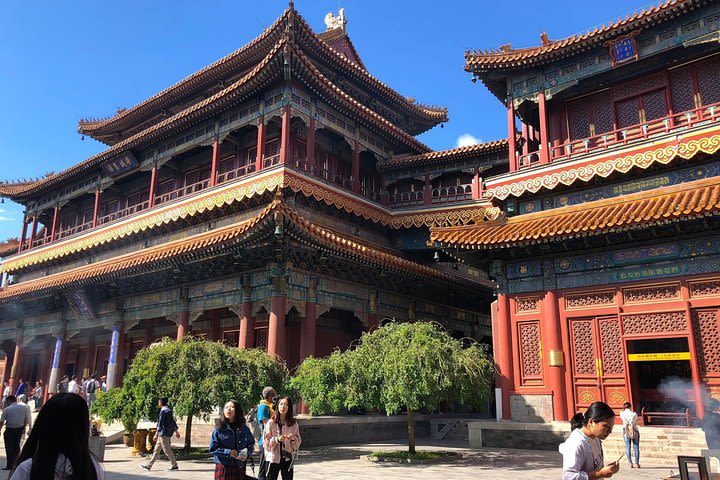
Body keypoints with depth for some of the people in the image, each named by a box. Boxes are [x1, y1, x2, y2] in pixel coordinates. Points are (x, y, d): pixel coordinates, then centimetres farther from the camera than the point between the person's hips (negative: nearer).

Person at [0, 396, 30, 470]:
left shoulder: (7, 409, -11)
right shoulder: (23, 407, 1)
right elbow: (26, 419, 6)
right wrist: (24, 428, 16)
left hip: (10, 430, -4)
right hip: (20, 429, 4)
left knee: (9, 448, 5)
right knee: (16, 446, 17)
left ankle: (10, 465, 7)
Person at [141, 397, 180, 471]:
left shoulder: (163, 411, -15)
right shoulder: (169, 410, 14)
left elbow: (161, 423, -19)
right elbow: (173, 421, 19)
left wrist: (157, 434, -20)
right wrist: (176, 431, 24)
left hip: (164, 433, -10)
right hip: (163, 434, 10)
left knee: (166, 449, -5)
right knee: (157, 449, 12)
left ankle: (174, 465, 0)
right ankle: (149, 465, 17)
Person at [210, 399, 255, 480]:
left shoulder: (244, 429, 4)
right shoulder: (219, 429, -3)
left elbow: (251, 445, 12)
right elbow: (213, 448, -5)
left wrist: (247, 454, -9)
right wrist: (229, 452, -16)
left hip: (239, 468, 2)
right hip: (223, 469, -2)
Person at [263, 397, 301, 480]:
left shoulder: (293, 424, 2)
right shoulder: (271, 423, -4)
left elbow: (298, 441, 7)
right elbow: (266, 441, -4)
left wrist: (293, 439, -14)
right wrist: (277, 439, -20)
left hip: (288, 458, 2)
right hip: (273, 457, -2)